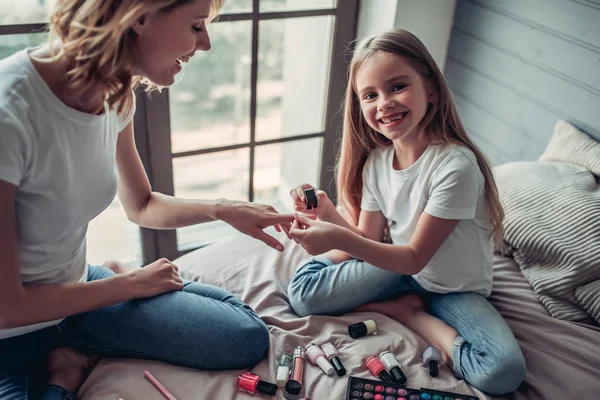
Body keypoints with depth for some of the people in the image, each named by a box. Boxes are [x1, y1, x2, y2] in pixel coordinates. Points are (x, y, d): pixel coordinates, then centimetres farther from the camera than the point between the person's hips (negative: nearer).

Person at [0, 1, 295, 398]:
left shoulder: (116, 96, -10)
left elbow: (142, 205, 9)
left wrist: (222, 209, -8)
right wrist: (132, 283, -11)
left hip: (74, 287, 7)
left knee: (246, 335, 4)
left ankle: (77, 361, 8)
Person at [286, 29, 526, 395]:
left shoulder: (455, 164, -27)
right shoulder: (376, 161, -7)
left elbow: (415, 258, -24)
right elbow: (369, 239, -3)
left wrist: (341, 239, -37)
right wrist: (330, 214, -22)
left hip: (455, 286, -4)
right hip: (397, 266, 5)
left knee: (503, 371, -29)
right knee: (303, 290, -11)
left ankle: (411, 312, -7)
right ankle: (406, 305, -3)